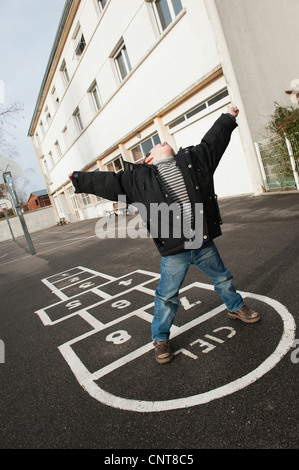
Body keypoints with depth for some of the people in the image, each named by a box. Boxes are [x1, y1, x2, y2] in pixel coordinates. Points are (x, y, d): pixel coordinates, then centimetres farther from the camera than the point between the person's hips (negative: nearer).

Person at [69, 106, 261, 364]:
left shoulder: (194, 157, 8)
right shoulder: (139, 177, 1)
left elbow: (212, 141, 21)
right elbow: (108, 182, 6)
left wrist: (228, 117, 32)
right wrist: (79, 179, 9)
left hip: (204, 243, 3)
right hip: (173, 250, -3)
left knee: (223, 277, 23)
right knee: (167, 296, 8)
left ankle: (236, 307, 52)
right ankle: (161, 338, 30)